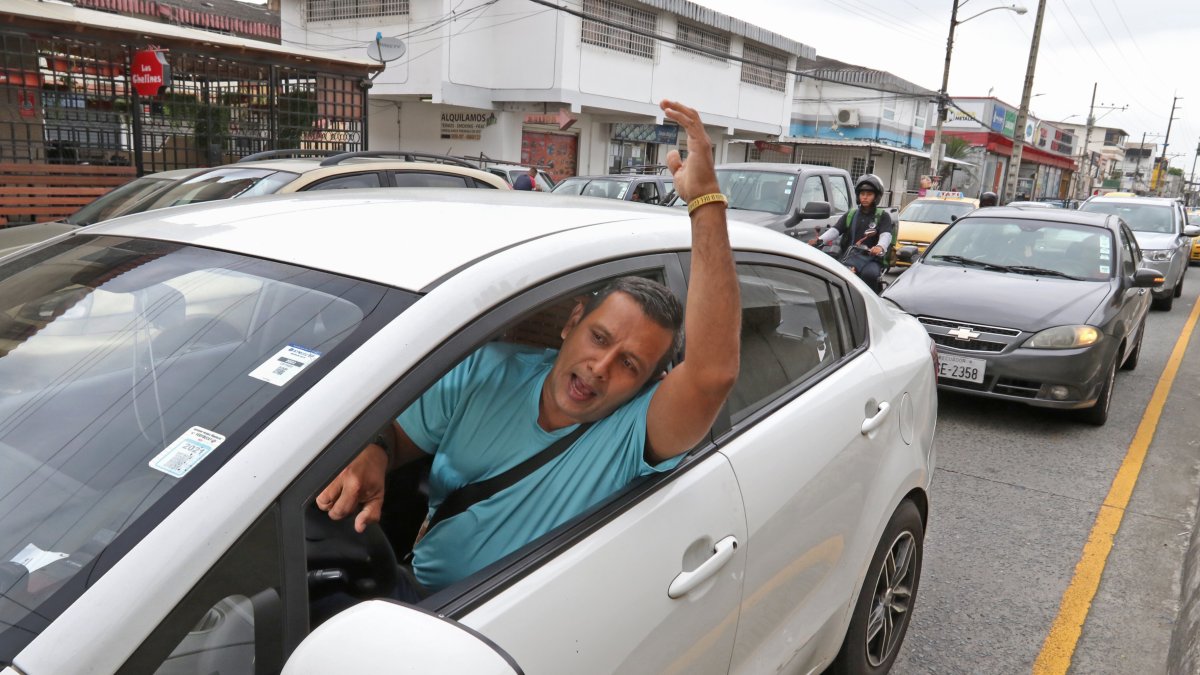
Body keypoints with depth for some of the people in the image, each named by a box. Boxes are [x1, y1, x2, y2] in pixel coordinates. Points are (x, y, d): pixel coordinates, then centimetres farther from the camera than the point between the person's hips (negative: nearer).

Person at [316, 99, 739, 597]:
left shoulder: (634, 434, -15)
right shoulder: (486, 370, -2)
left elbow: (713, 373, -34)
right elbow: (396, 432, 8)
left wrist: (705, 200, -36)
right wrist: (371, 454, -18)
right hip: (412, 591, 3)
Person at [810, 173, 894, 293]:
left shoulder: (882, 216, 8)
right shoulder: (850, 214, 18)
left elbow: (886, 235, -11)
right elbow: (835, 229, 4)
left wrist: (880, 246, -36)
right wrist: (820, 240, -18)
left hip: (871, 259, -3)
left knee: (869, 274, -36)